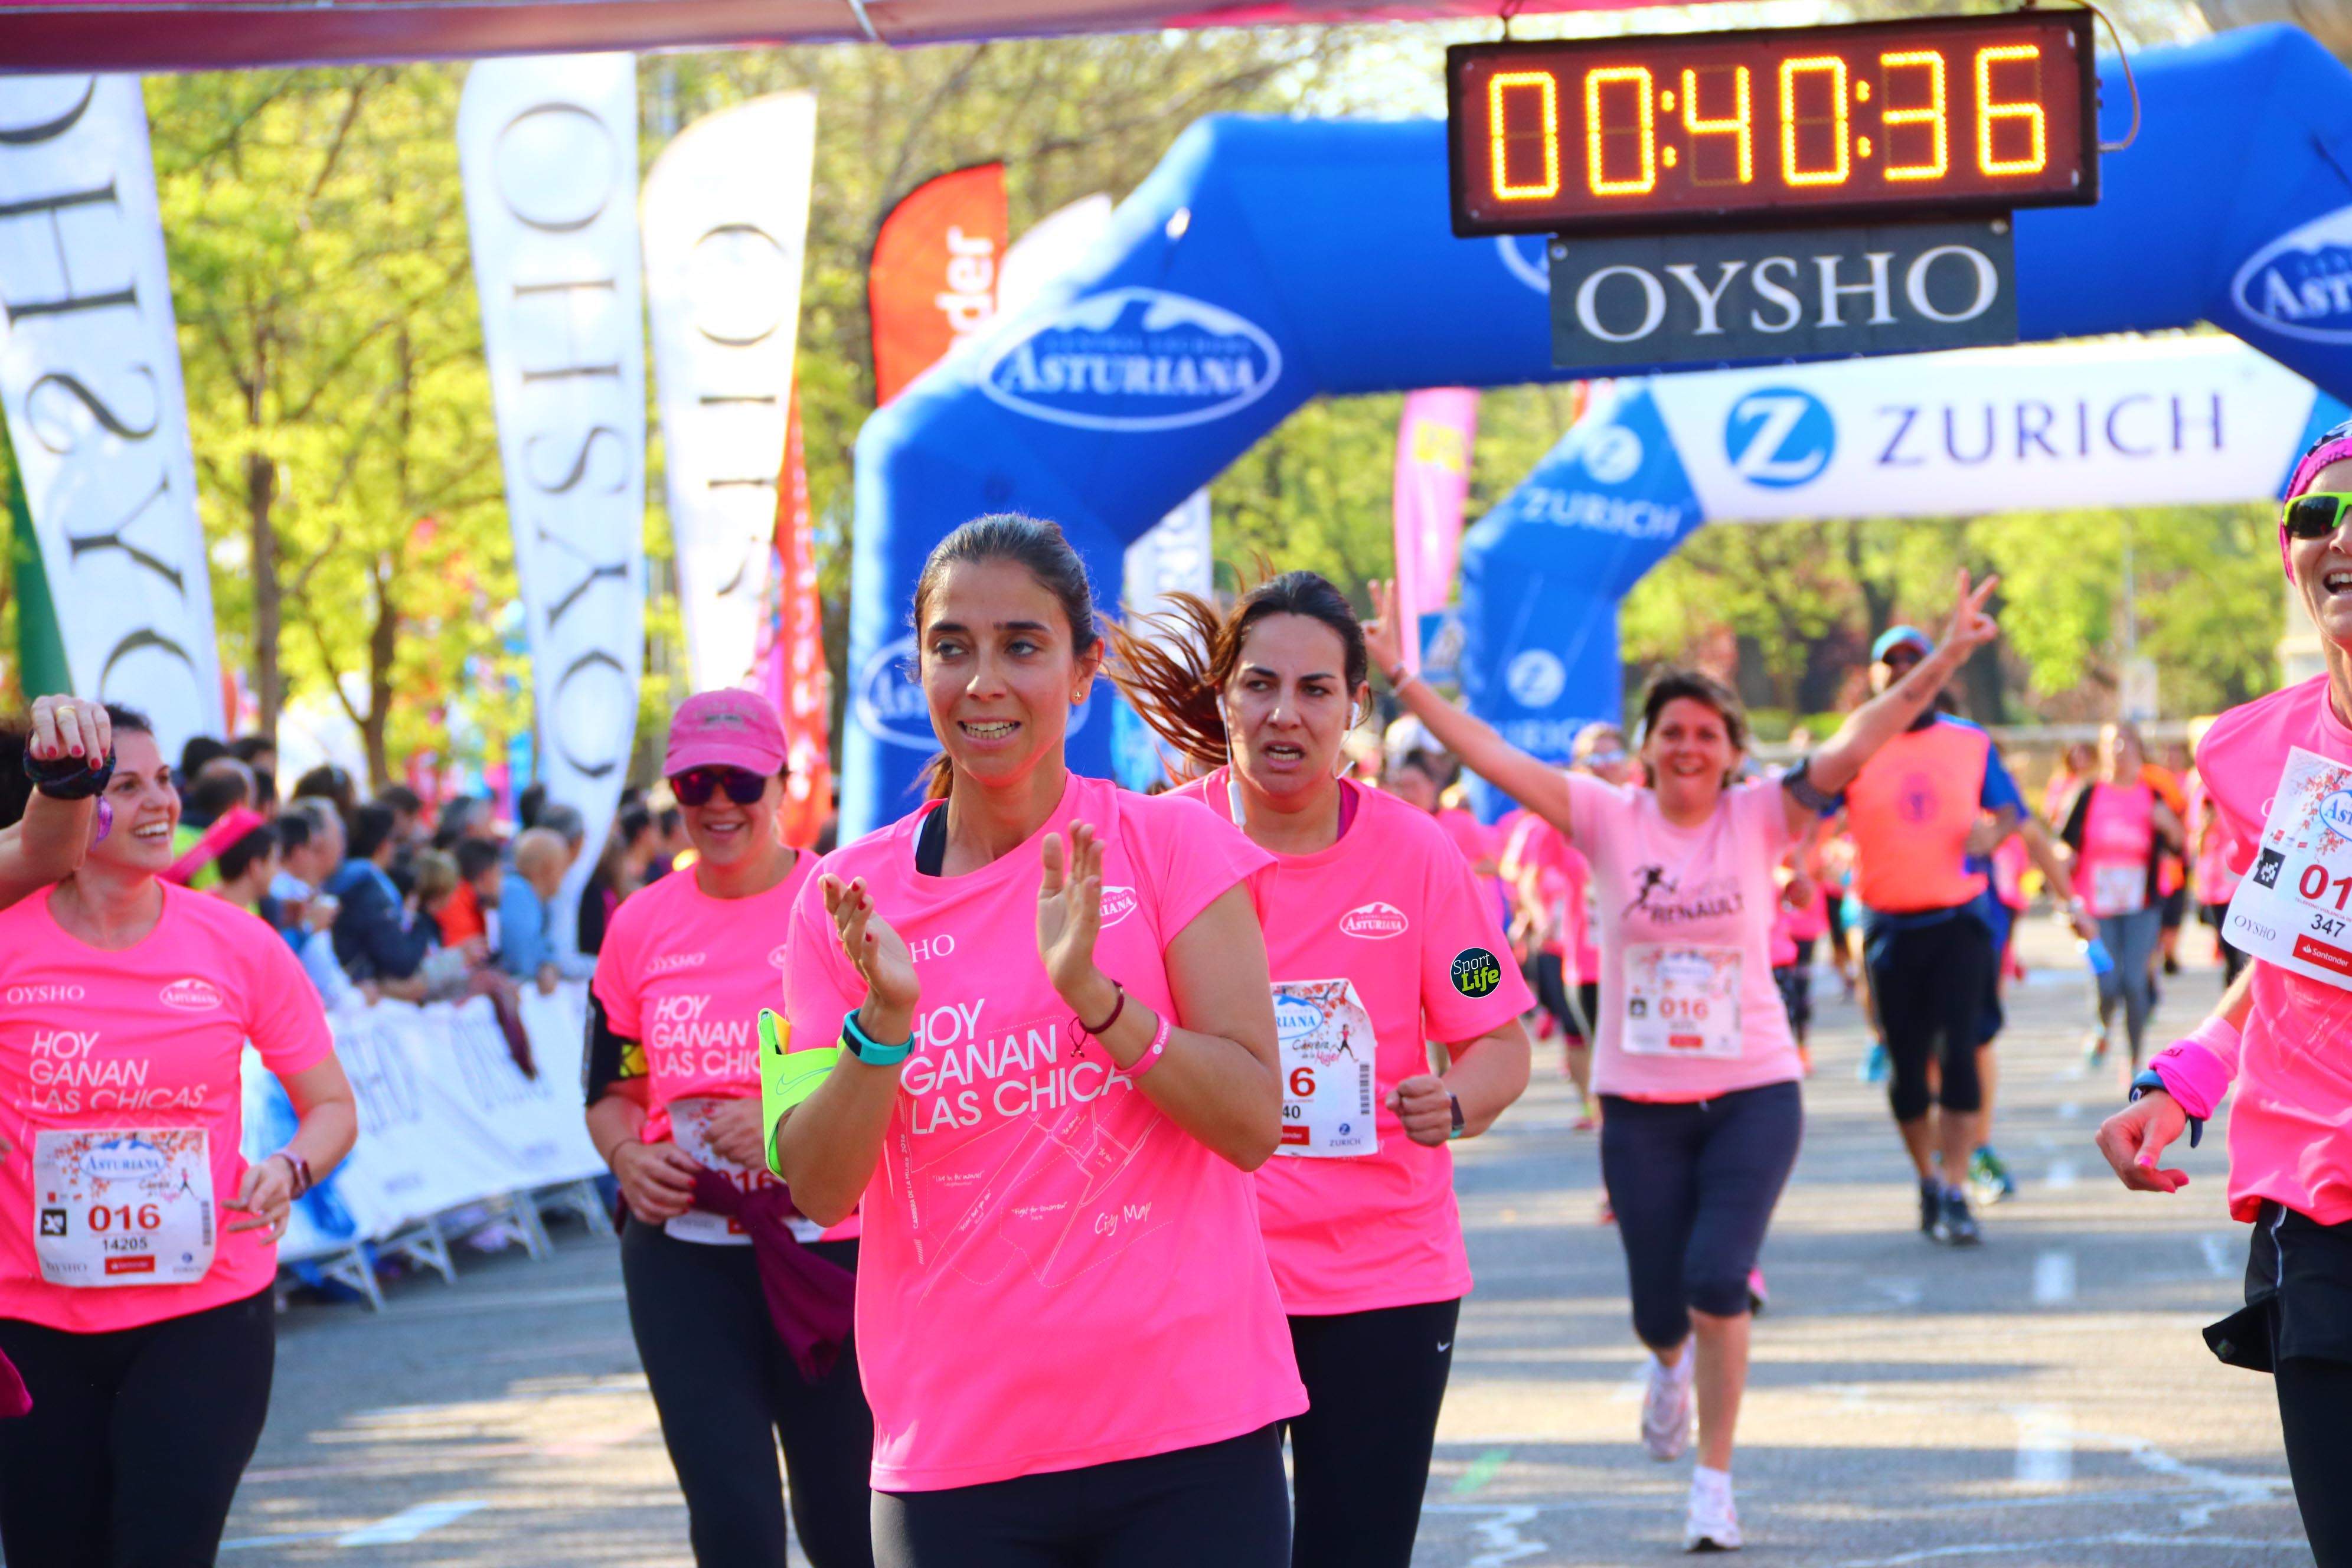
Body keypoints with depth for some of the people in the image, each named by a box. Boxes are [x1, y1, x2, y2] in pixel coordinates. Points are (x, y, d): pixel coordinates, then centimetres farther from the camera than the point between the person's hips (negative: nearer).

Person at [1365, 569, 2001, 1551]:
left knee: (1717, 1282, -14)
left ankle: (1714, 1484, 3)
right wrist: (1401, 679, -16)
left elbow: (1853, 748, -14)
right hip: (1639, 1101, 1)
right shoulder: (1610, 820, -3)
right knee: (1660, 1306, 7)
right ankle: (1669, 1363, 48)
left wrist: (1944, 661, -25)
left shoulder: (1761, 817, -4)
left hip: (1754, 1091, -1)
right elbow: (1492, 758, -8)